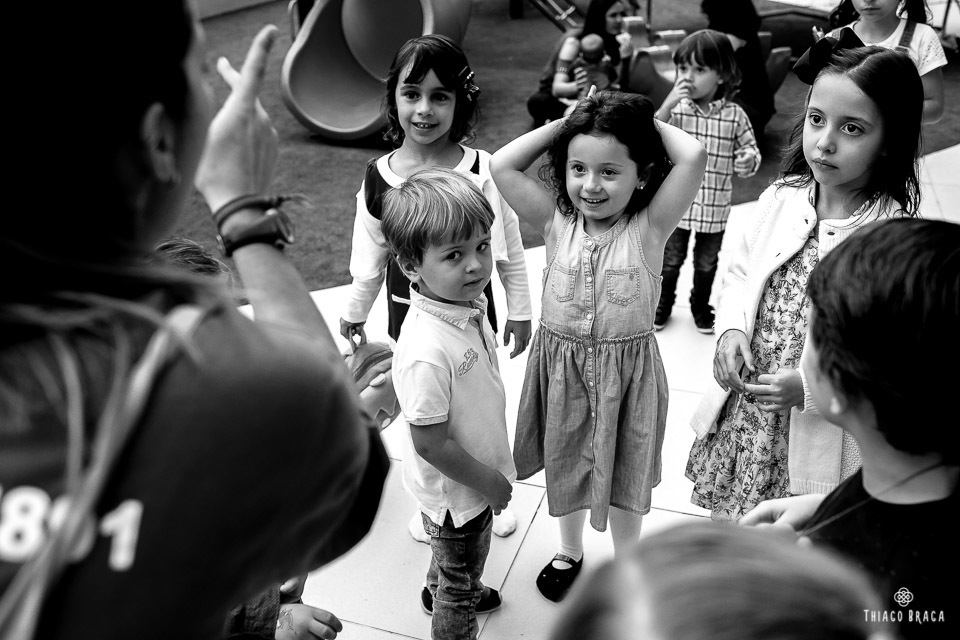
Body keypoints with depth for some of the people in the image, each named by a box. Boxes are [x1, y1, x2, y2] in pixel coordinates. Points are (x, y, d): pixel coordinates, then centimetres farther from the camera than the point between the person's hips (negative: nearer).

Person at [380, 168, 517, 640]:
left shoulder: (469, 304, -11)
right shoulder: (427, 352, -39)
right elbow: (430, 444, -29)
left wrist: (490, 473, 13)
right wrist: (489, 481, -16)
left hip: (479, 475, 9)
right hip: (454, 491, -9)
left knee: (460, 560, 36)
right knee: (460, 582, 19)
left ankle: (439, 591, 64)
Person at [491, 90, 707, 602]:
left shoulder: (649, 226, -13)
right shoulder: (556, 222, -7)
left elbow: (693, 156, -25)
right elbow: (502, 166, -14)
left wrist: (650, 122, -9)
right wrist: (563, 124, -10)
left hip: (628, 369, -2)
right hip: (561, 364, 2)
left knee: (624, 472, 18)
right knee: (564, 464, 21)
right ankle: (569, 552, 48)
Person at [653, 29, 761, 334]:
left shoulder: (735, 115, -9)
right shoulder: (675, 107, -9)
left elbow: (749, 150, 1)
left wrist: (748, 161, -22)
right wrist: (667, 105, -29)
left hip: (714, 208, 1)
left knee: (706, 264, 18)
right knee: (670, 260, 15)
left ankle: (701, 306, 41)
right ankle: (663, 303, 37)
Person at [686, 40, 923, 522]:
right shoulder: (781, 199, -4)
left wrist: (811, 386, -27)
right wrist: (731, 329, -8)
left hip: (818, 445, -4)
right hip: (740, 419, 5)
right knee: (726, 532, 24)